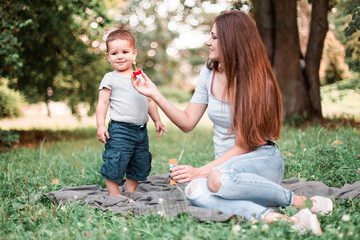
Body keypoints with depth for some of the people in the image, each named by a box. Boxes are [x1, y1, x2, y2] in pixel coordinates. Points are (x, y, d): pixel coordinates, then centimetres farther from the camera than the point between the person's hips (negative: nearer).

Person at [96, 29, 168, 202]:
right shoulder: (110, 79, 0)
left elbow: (149, 101, 22)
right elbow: (102, 103, -5)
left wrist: (157, 120, 18)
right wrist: (100, 125, -14)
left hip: (141, 130, 6)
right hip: (120, 130, -6)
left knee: (140, 162, 13)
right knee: (116, 160, -9)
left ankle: (131, 190, 27)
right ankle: (114, 193, 6)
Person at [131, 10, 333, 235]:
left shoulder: (258, 82, -13)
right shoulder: (209, 73, 4)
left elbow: (245, 144, -14)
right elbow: (188, 122, 6)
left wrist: (202, 170, -21)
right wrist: (155, 94, -3)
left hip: (263, 160, -4)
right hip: (227, 164, 5)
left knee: (218, 179, -39)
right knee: (195, 192, -30)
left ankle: (297, 200, -22)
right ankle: (272, 216, -37)